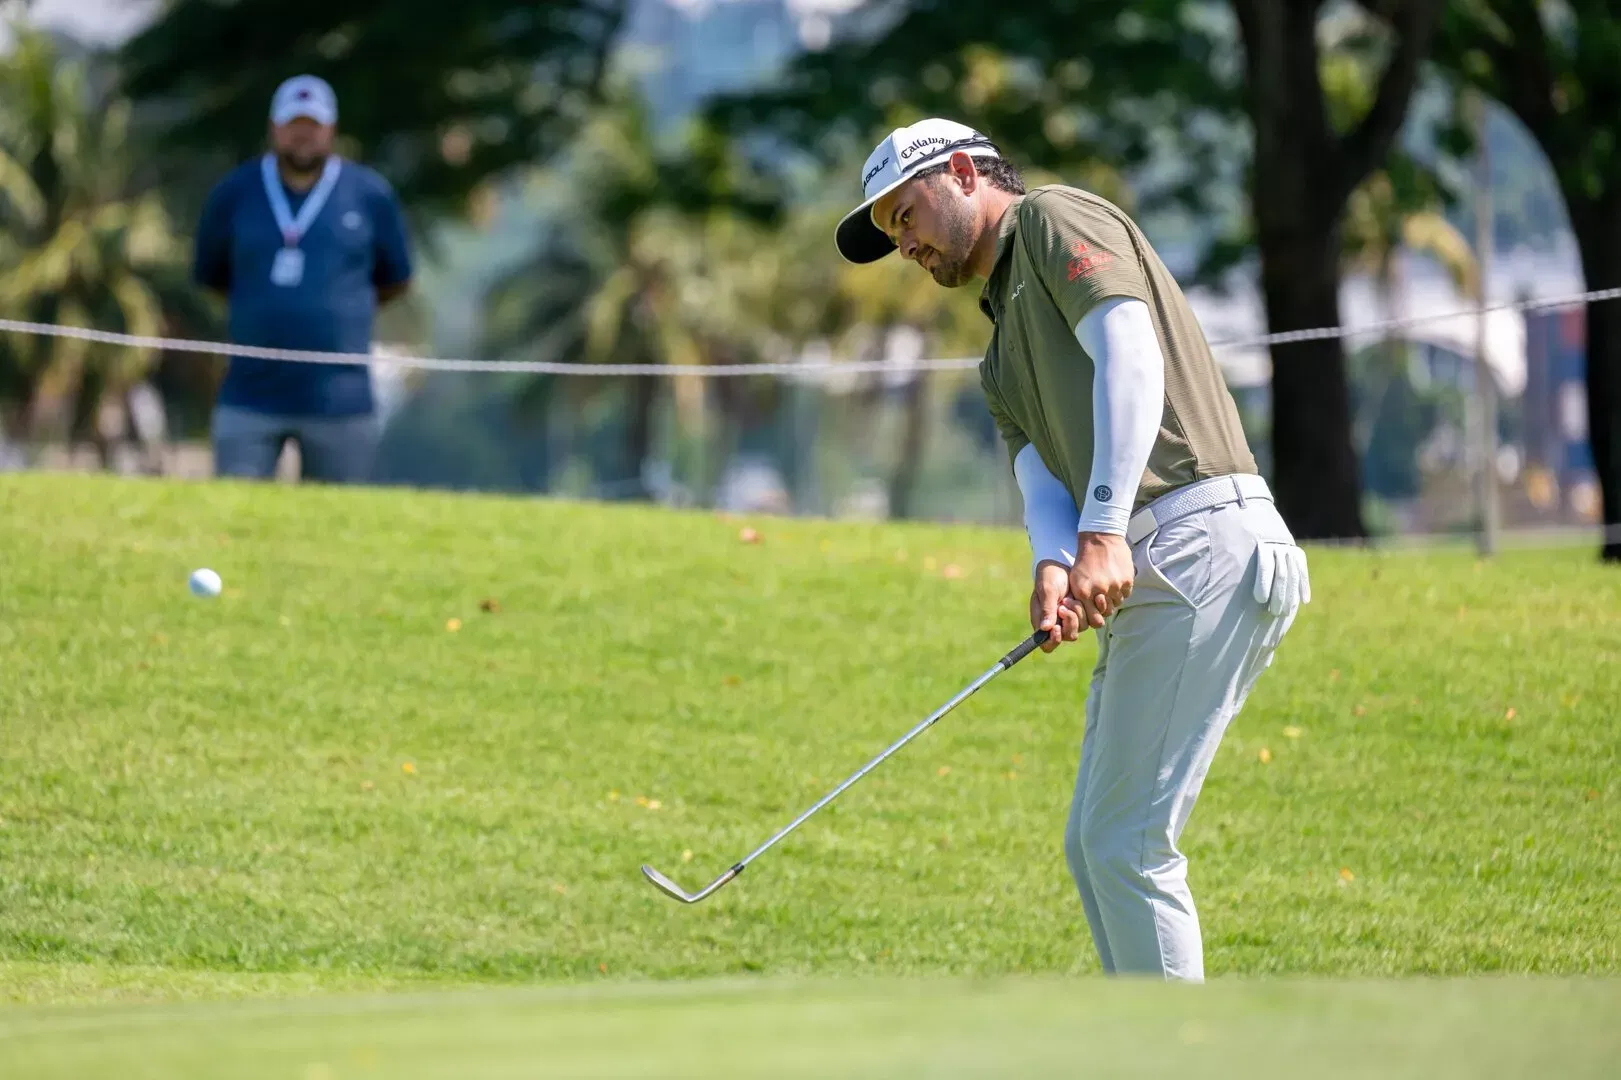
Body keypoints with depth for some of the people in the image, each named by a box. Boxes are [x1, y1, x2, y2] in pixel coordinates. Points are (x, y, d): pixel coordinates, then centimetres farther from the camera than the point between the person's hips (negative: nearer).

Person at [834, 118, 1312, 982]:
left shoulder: (1055, 218, 3)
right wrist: (1053, 565, -13)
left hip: (1201, 542, -10)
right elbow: (1041, 471, 11)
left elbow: (1128, 351, -15)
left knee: (1126, 842, -10)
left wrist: (1103, 531, -26)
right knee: (1095, 845, 12)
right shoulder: (1004, 352, 29)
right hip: (1148, 578, 10)